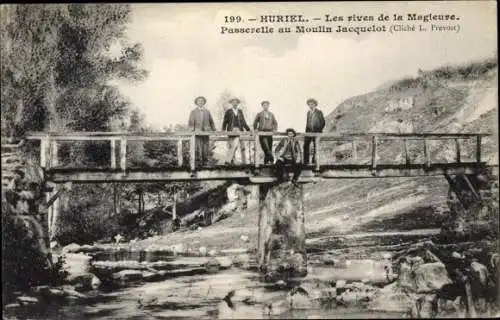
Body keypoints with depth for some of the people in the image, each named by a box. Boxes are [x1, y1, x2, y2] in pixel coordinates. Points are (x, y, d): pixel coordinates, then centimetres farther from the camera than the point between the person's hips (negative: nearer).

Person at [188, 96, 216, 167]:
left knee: (205, 146, 0)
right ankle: (199, 160, -6)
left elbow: (211, 122, 15)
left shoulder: (207, 111, 14)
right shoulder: (193, 112, 8)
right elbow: (191, 123, 4)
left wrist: (214, 130, 6)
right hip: (197, 131, -2)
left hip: (206, 131, 2)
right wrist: (192, 130, -8)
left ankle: (205, 161, 7)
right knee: (199, 146, -10)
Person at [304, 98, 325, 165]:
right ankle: (306, 161, -2)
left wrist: (319, 130, -9)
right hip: (309, 131, 4)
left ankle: (314, 160, 9)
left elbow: (323, 123, -2)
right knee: (306, 146, -5)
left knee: (315, 146, 1)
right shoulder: (308, 112, 16)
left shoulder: (319, 112, -1)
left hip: (316, 131, -4)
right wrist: (306, 131, 10)